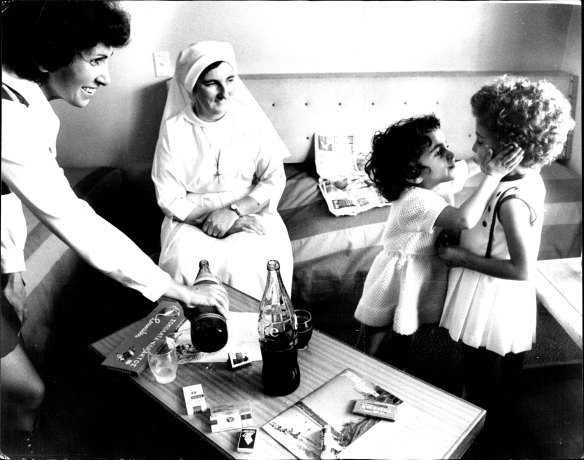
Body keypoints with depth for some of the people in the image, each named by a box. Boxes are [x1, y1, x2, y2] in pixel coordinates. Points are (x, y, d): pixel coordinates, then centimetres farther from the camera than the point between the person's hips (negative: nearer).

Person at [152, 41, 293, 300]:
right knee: (184, 263, -29)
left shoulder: (251, 120, -3)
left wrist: (234, 210, -16)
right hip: (192, 218, 1)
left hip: (250, 213, 0)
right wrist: (211, 220, -17)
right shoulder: (173, 129, -4)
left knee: (251, 263, -29)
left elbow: (274, 179, -3)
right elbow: (169, 200, -4)